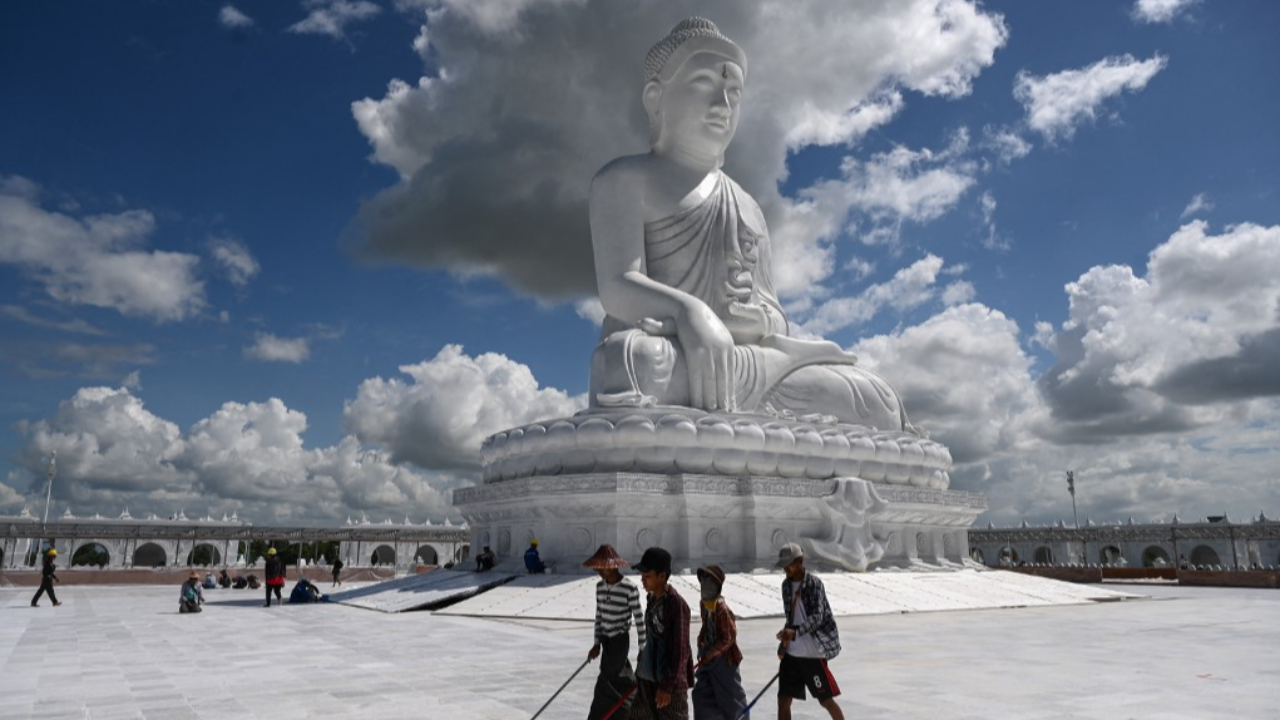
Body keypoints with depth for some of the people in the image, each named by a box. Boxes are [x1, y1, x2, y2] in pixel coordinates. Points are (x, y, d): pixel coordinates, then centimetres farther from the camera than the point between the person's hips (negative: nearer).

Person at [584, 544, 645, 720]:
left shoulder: (629, 589, -19)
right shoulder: (600, 587, 1)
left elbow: (639, 619, -12)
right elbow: (599, 616, 10)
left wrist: (642, 649, -8)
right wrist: (597, 643, 10)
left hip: (621, 640, -6)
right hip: (606, 639, 6)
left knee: (605, 684, -6)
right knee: (622, 680, 17)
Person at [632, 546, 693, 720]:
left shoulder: (676, 604, -20)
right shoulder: (652, 599, 5)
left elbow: (680, 650, -20)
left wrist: (667, 686, -21)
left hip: (669, 681, -8)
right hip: (647, 679, 9)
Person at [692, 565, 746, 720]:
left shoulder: (722, 609, -26)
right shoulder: (704, 604, -1)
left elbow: (727, 639, -22)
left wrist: (708, 655, -20)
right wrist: (701, 646, 2)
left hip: (724, 658, -7)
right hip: (709, 657, 8)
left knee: (730, 695, 9)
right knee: (701, 692, 6)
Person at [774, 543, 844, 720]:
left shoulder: (814, 583, -13)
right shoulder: (786, 585, 8)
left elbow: (817, 617, -22)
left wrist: (795, 632, -35)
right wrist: (784, 643, 13)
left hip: (813, 652, -6)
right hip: (792, 652, 6)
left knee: (825, 699, 4)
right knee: (783, 699, 4)